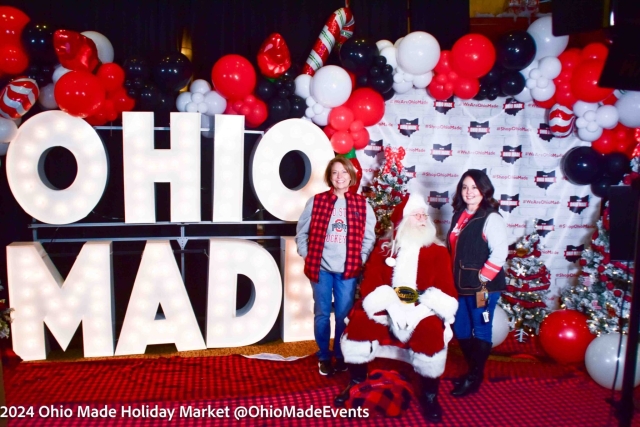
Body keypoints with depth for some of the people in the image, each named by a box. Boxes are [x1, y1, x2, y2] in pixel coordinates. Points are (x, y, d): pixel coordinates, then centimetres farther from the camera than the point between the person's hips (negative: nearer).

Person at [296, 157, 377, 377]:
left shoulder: (362, 205, 1)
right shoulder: (316, 201, -1)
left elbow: (369, 237, 4)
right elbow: (301, 233, 4)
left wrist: (360, 260, -4)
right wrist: (308, 257, -2)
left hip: (348, 270, 1)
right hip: (321, 268, 0)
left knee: (344, 315, 8)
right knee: (322, 314, 9)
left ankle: (341, 356, 28)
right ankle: (324, 357, 26)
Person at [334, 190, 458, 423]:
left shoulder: (438, 251, 7)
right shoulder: (384, 247, 9)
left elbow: (446, 289, -2)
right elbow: (370, 281, 0)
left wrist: (420, 310, -20)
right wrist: (391, 307, -19)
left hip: (422, 311, -1)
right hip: (386, 309, 2)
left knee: (431, 335, -31)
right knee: (358, 323, -23)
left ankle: (430, 396, -5)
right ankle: (357, 383, 1)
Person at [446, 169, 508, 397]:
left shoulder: (491, 218, -13)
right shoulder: (459, 215, 11)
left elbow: (499, 253, -20)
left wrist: (482, 278, -18)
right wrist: (452, 277, 12)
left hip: (483, 287, -8)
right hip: (460, 285, 8)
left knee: (481, 331, 4)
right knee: (460, 330, 15)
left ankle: (474, 378, 19)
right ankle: (473, 370, 34)